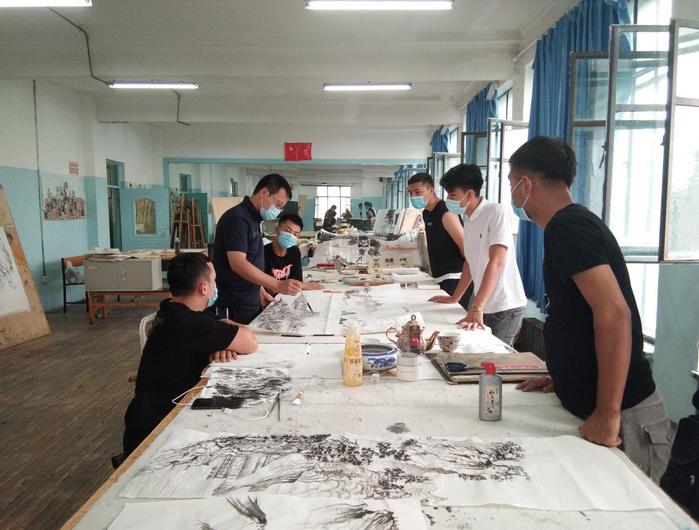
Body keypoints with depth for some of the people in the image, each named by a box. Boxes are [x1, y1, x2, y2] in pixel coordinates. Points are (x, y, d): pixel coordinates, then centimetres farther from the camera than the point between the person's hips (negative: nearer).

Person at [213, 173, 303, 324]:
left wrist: (259, 290, 12)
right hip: (236, 307, -9)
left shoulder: (253, 218, 13)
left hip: (251, 302, 9)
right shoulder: (237, 218, -17)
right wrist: (278, 285, -31)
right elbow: (238, 264, -26)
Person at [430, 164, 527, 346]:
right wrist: (454, 298, 22)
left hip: (504, 308, -7)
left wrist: (477, 308, -27)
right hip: (483, 306, 7)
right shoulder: (468, 220, 10)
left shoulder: (496, 213, -15)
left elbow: (496, 262, -23)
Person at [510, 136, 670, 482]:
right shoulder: (574, 222, 13)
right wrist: (563, 376, 19)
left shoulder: (567, 227, -18)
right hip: (592, 408, 9)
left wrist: (608, 414, -25)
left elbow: (614, 313, -28)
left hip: (625, 420, -9)